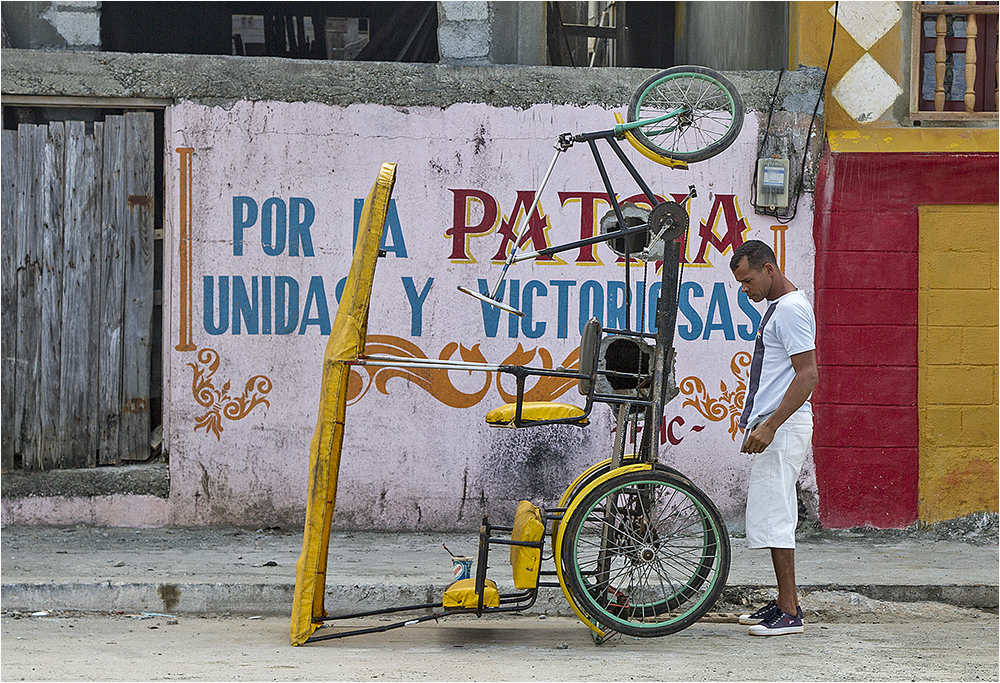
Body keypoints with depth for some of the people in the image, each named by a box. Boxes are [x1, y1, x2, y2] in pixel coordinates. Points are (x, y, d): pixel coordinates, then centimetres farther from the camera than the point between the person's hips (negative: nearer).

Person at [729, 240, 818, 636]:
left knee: (771, 515, -11)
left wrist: (769, 426, -24)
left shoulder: (791, 309, -14)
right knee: (772, 515, 12)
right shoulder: (777, 308, 18)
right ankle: (784, 603, 17)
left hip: (783, 426, -11)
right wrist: (754, 422, 24)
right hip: (770, 427, 11)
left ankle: (789, 612, -10)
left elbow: (808, 374, -21)